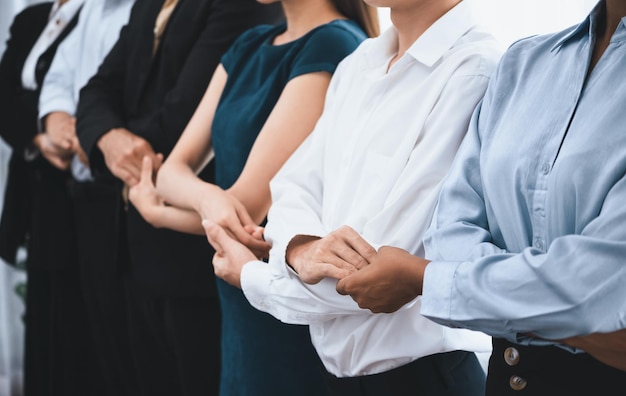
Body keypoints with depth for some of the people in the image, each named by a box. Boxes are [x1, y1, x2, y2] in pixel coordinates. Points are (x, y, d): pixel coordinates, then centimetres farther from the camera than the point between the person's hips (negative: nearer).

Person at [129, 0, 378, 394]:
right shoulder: (250, 46, 9)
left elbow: (251, 202, -19)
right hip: (242, 309, 7)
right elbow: (175, 167, 3)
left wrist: (153, 209, -3)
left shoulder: (334, 46, -16)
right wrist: (208, 196, -20)